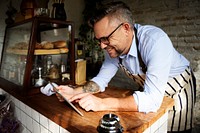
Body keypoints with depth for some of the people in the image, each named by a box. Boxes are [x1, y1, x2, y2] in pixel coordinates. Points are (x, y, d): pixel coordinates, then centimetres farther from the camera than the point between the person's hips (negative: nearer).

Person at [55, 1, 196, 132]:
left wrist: (102, 104, -44)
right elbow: (101, 80, -8)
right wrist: (75, 92, -24)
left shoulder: (155, 41, -38)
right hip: (149, 93, 5)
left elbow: (152, 99, -41)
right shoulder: (113, 46, -17)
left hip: (177, 93, -4)